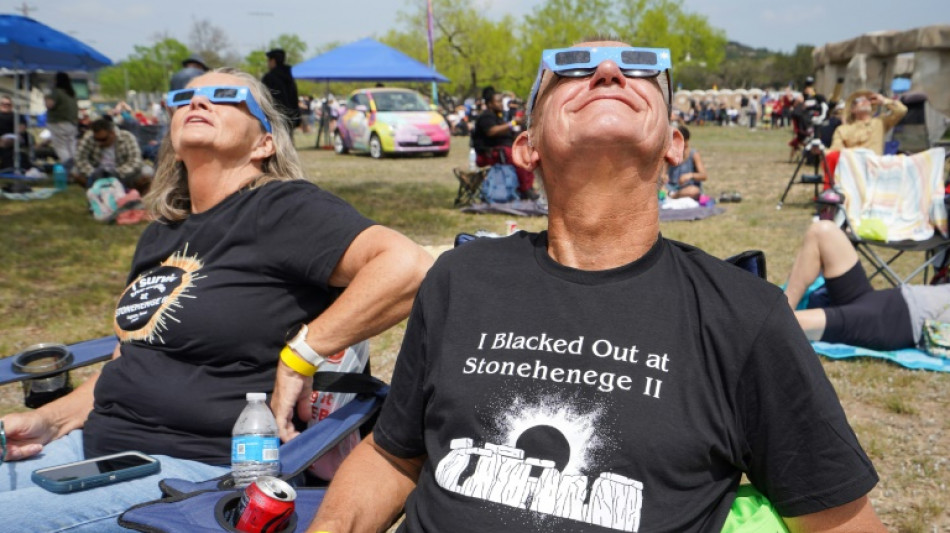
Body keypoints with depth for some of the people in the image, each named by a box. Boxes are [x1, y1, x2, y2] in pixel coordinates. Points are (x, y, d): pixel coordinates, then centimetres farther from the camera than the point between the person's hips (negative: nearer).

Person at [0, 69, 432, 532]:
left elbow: (408, 266, -26)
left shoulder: (281, 210, -11)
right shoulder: (160, 238, 16)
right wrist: (49, 421, 11)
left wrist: (299, 356, -22)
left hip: (201, 468, -8)